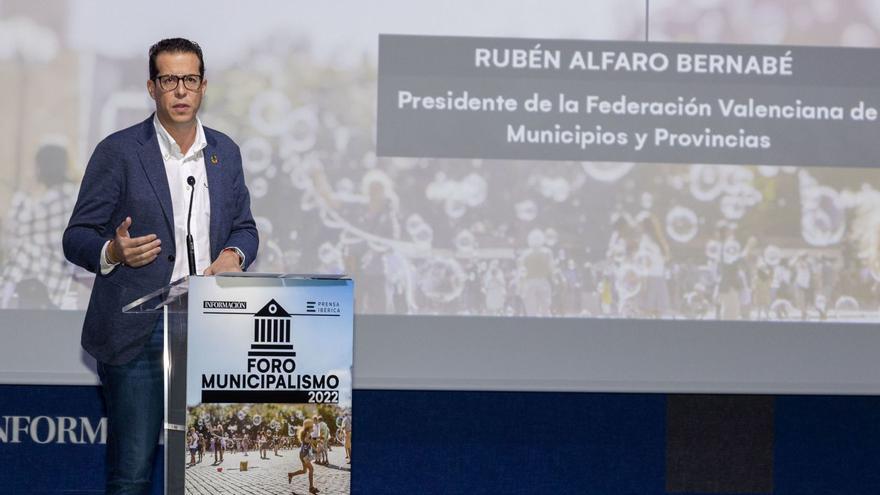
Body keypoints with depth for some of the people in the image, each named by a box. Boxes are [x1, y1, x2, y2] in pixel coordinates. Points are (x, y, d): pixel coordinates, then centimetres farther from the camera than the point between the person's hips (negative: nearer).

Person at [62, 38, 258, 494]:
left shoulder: (225, 152, 12)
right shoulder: (118, 151, -3)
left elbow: (244, 227, 21)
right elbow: (76, 237, -2)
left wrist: (233, 254, -3)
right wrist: (112, 252, -23)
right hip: (138, 333, -4)